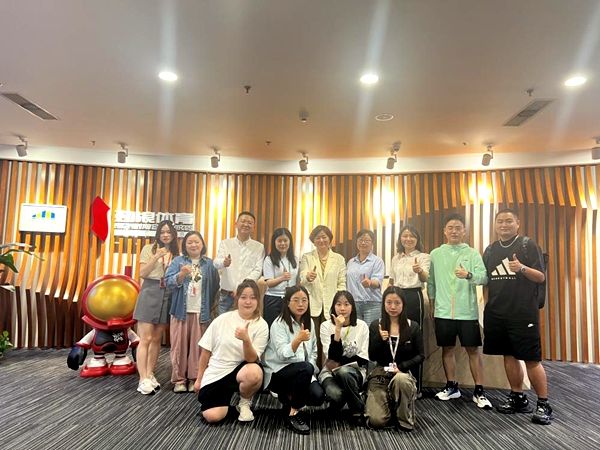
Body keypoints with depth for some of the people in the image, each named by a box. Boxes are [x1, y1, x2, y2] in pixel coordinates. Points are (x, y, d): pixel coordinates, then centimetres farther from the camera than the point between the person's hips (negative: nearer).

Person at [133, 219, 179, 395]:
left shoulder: (176, 253, 11)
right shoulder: (149, 249, 3)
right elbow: (142, 273, -4)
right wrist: (156, 258, -15)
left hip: (168, 296, 4)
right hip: (150, 293, -3)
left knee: (156, 339, 11)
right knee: (145, 339, -5)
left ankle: (150, 375, 20)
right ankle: (143, 379, -2)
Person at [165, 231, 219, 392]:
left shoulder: (209, 264, 7)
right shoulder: (178, 261, 4)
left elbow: (215, 286, 9)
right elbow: (169, 282, -8)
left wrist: (209, 305, 5)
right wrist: (182, 274, -26)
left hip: (200, 312, 1)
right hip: (181, 311, -1)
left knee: (197, 347, 5)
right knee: (180, 346, 3)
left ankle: (195, 378, 15)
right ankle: (179, 379, 13)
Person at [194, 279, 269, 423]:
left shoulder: (261, 325, -10)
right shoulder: (222, 319, -6)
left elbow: (252, 359, -18)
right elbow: (206, 351, 4)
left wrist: (246, 340, -38)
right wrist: (199, 379, 9)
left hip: (240, 369, -1)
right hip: (215, 373, 1)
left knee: (254, 373, -35)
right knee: (212, 416, -18)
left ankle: (245, 403, -1)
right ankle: (228, 394, 17)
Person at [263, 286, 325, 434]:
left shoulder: (310, 322, 6)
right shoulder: (279, 324, -14)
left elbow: (313, 352, 13)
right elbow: (283, 354, -26)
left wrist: (310, 370, -5)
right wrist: (298, 339, -43)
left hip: (303, 372, 6)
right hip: (278, 372, -6)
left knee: (318, 396, -21)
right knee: (305, 368, -34)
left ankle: (288, 397, 12)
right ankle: (293, 413, -15)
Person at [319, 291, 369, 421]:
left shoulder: (362, 326, -1)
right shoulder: (326, 326, -4)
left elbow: (364, 359, -2)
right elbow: (332, 356, -14)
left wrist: (339, 364, -12)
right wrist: (338, 329, -23)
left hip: (355, 370, 0)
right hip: (331, 371, 0)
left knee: (343, 372, -36)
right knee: (335, 394, -33)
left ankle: (359, 410, -11)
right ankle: (335, 405, 5)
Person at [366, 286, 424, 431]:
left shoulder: (413, 327, 0)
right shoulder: (375, 325, 0)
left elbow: (420, 356, 1)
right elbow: (372, 357, 0)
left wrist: (401, 366, -15)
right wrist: (380, 340, -18)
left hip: (404, 372, -1)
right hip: (380, 373, 1)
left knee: (400, 379, -40)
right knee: (376, 421, -17)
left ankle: (405, 418, -10)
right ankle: (390, 404, 20)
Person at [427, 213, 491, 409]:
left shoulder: (472, 253, 0)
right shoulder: (436, 254, 6)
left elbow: (484, 277, -12)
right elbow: (431, 282, 11)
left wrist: (469, 275, -31)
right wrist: (432, 304, 11)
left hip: (467, 311, -2)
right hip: (443, 311, 2)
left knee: (473, 350, 3)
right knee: (447, 349, 11)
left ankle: (479, 391, 15)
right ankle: (451, 387, 26)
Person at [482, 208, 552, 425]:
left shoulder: (528, 245, -1)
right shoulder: (490, 250, 12)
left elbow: (541, 277, -6)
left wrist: (522, 268, -25)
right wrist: (487, 305, 11)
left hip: (524, 313, -5)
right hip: (496, 313, 5)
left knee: (532, 358, -2)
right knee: (509, 355, 12)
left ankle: (543, 405, 11)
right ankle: (518, 398, 24)